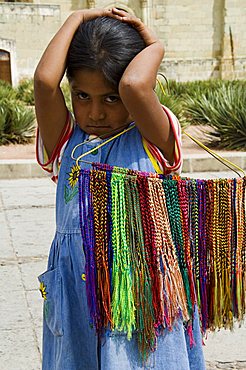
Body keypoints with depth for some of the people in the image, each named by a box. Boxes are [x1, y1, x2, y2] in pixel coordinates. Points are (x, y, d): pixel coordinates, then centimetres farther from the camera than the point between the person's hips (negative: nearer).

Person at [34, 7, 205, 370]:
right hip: (75, 295, 3)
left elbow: (134, 86, -25)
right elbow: (45, 81, -14)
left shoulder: (155, 142, -4)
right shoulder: (65, 142, 3)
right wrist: (77, 19, -2)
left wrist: (154, 46, -5)